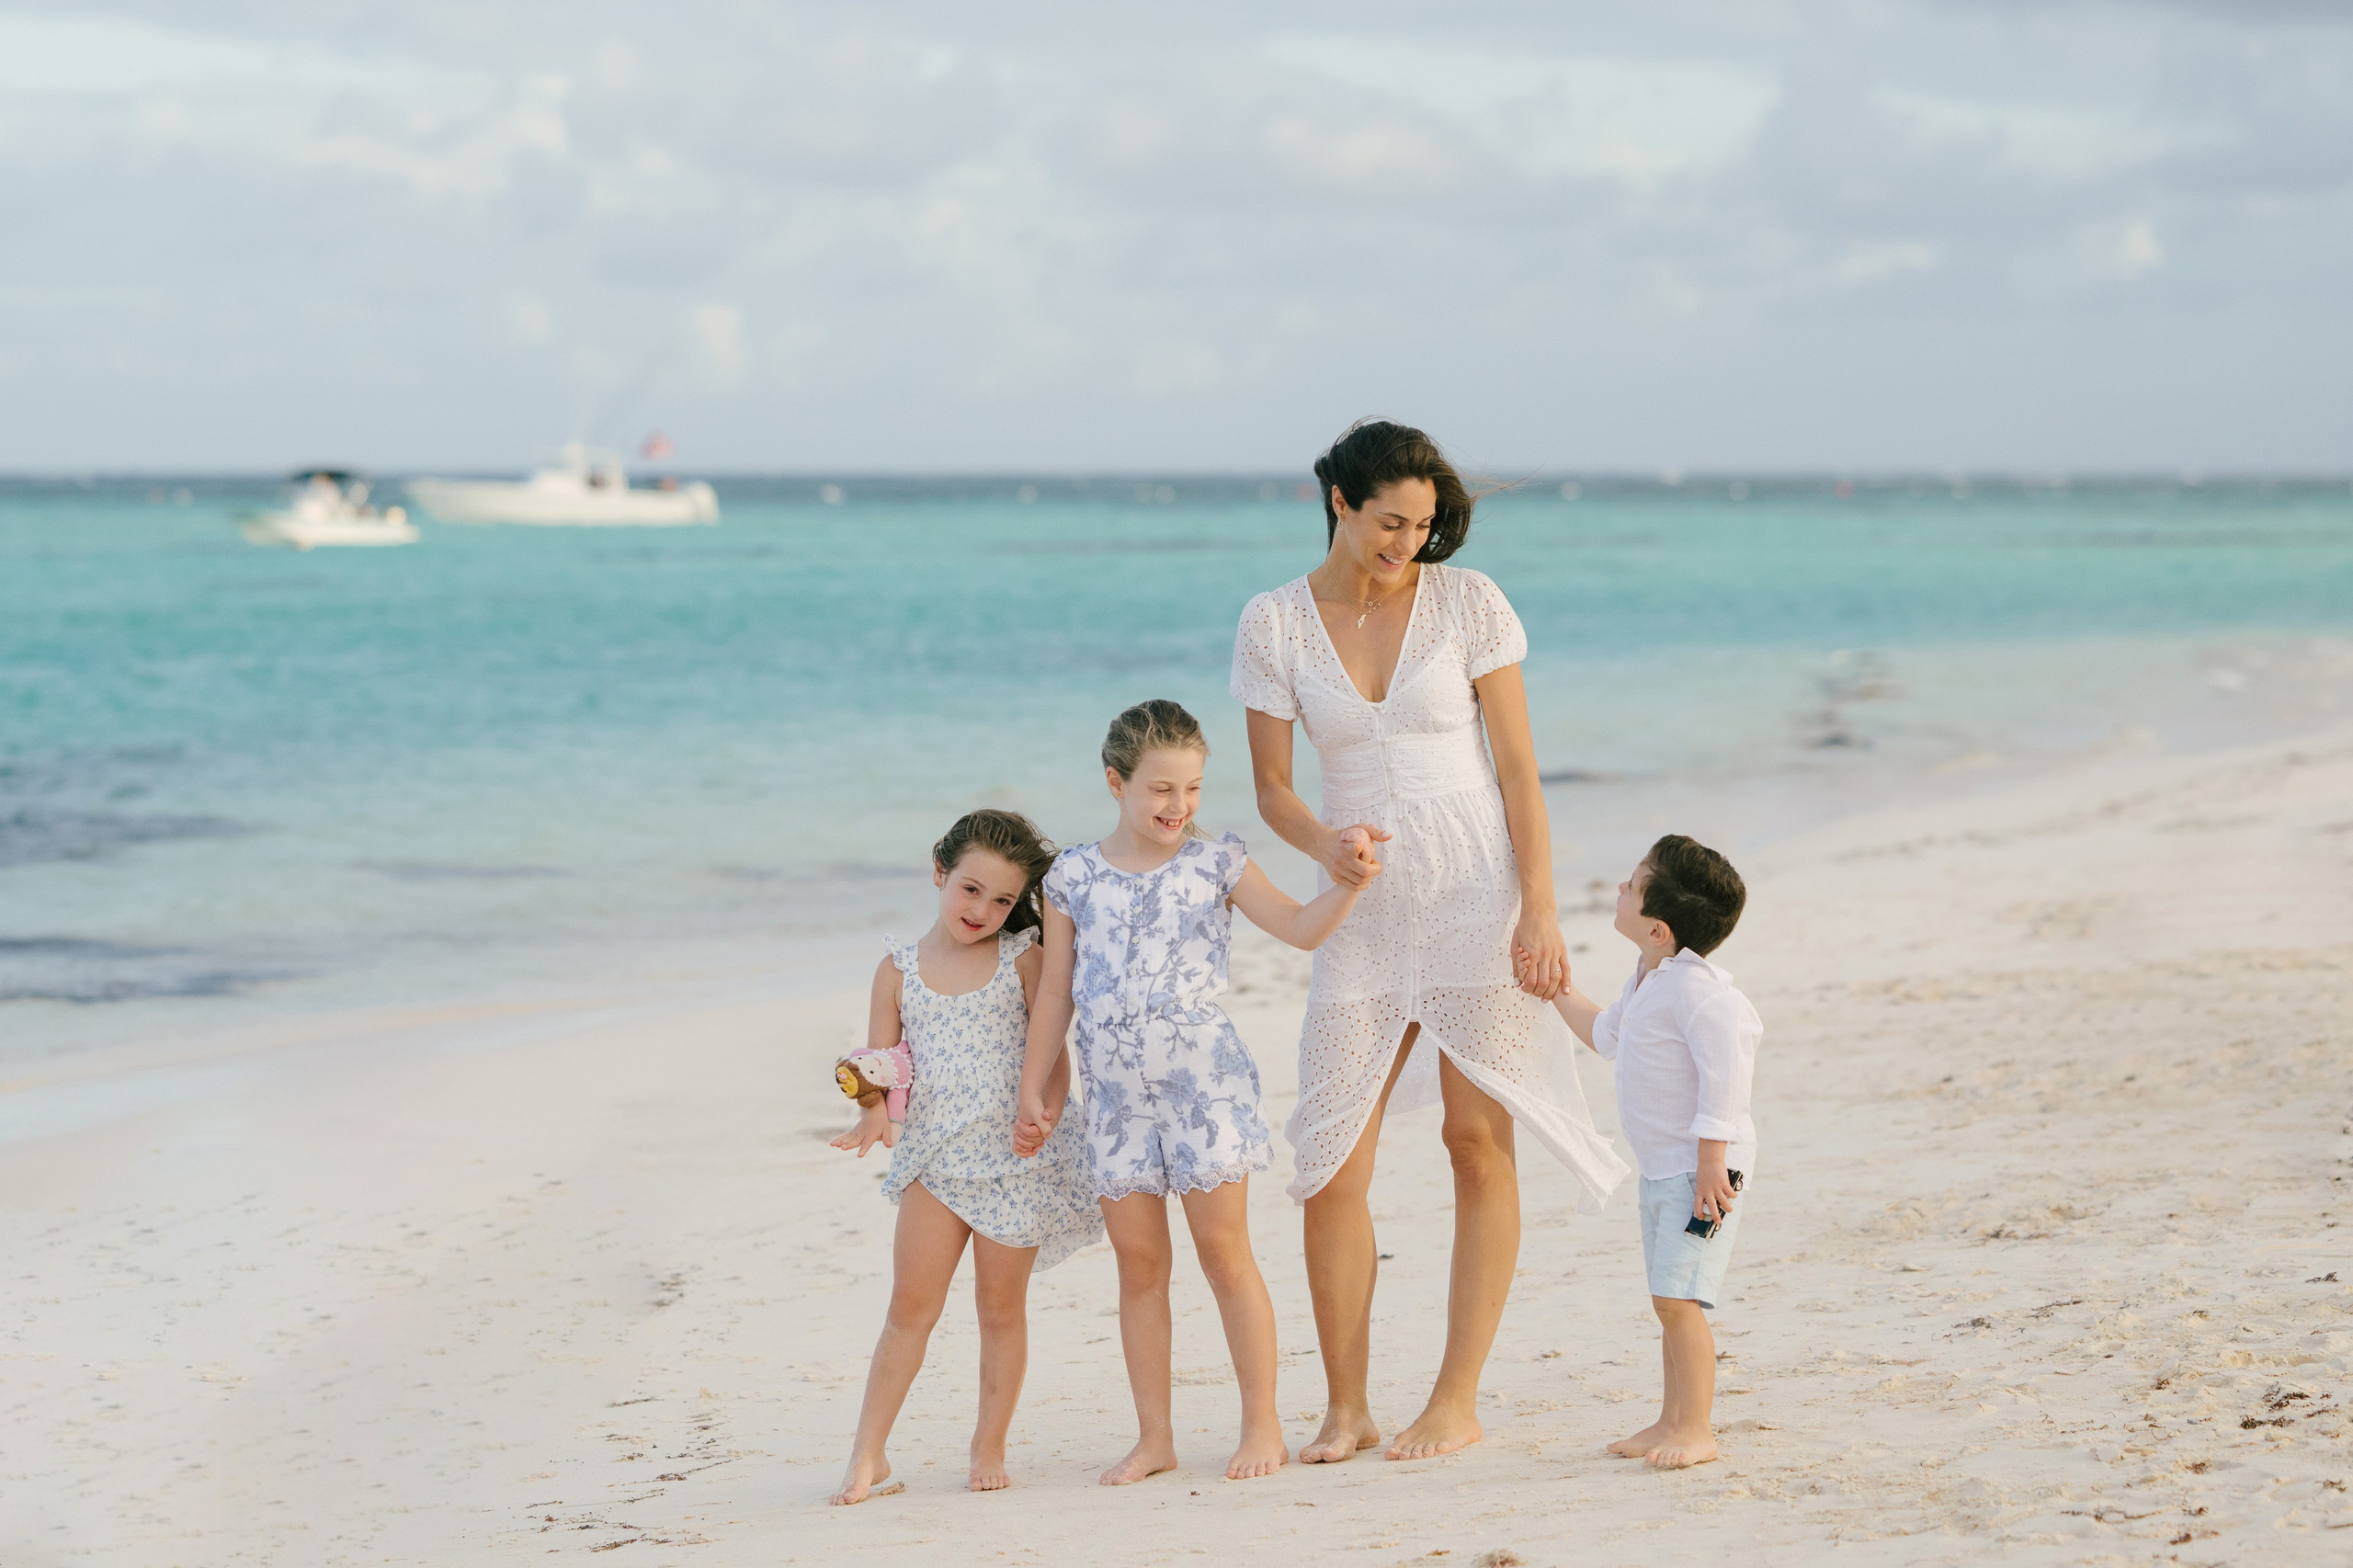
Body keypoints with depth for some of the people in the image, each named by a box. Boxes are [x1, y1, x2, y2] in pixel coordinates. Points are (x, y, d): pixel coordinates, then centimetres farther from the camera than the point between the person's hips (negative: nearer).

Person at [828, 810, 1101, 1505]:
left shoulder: (1022, 961, -1)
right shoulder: (898, 970, 4)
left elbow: (1055, 1050, -3)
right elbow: (878, 1062, 2)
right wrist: (875, 1113, -19)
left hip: (1015, 1161, -1)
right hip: (934, 1159, 1)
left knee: (1001, 1308, 8)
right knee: (911, 1305, -4)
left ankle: (989, 1447, 20)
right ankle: (868, 1454, 0)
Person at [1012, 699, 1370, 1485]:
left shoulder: (1216, 864, 0)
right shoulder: (1075, 877, 4)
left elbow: (1299, 927, -7)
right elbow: (1056, 993, 9)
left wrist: (1348, 886, -25)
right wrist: (1033, 1089, 9)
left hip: (1203, 1078, -2)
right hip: (1116, 1092, 2)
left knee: (1224, 1251, -1)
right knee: (1138, 1263, 6)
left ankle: (1262, 1425, 7)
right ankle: (1154, 1436, 13)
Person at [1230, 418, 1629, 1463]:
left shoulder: (1466, 602, -3)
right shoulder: (1275, 624, 1)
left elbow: (1518, 767, -2)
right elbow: (1272, 788, 4)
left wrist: (1540, 910, -9)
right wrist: (1326, 844, -18)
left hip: (1478, 888, -2)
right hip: (1363, 906, 2)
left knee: (1478, 1140, -1)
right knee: (1331, 1161, -3)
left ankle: (1457, 1401, 6)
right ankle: (1345, 1409, 7)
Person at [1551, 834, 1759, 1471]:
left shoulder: (1695, 990, -21)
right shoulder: (1646, 985, 12)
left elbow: (1726, 1070, -26)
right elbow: (1608, 1035, 32)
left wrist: (1711, 1159, -27)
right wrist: (1561, 992, 32)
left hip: (1701, 1166, -10)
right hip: (1660, 1167, 10)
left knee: (1677, 1297, -13)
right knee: (1669, 1302, 14)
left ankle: (1694, 1428, -8)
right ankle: (1675, 1420, 21)